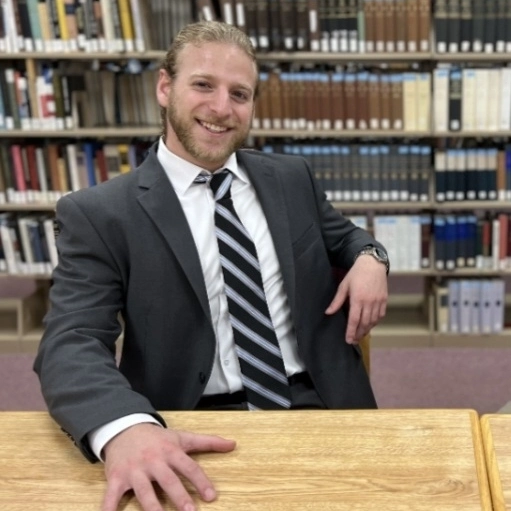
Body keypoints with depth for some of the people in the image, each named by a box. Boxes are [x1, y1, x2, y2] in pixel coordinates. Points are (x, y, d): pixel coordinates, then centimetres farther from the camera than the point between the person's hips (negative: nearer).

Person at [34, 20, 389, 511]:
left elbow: (342, 236, 27)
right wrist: (126, 428, -34)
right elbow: (71, 343, -13)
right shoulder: (98, 214, -4)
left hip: (318, 404, 4)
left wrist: (369, 257, 1)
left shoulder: (292, 178, 11)